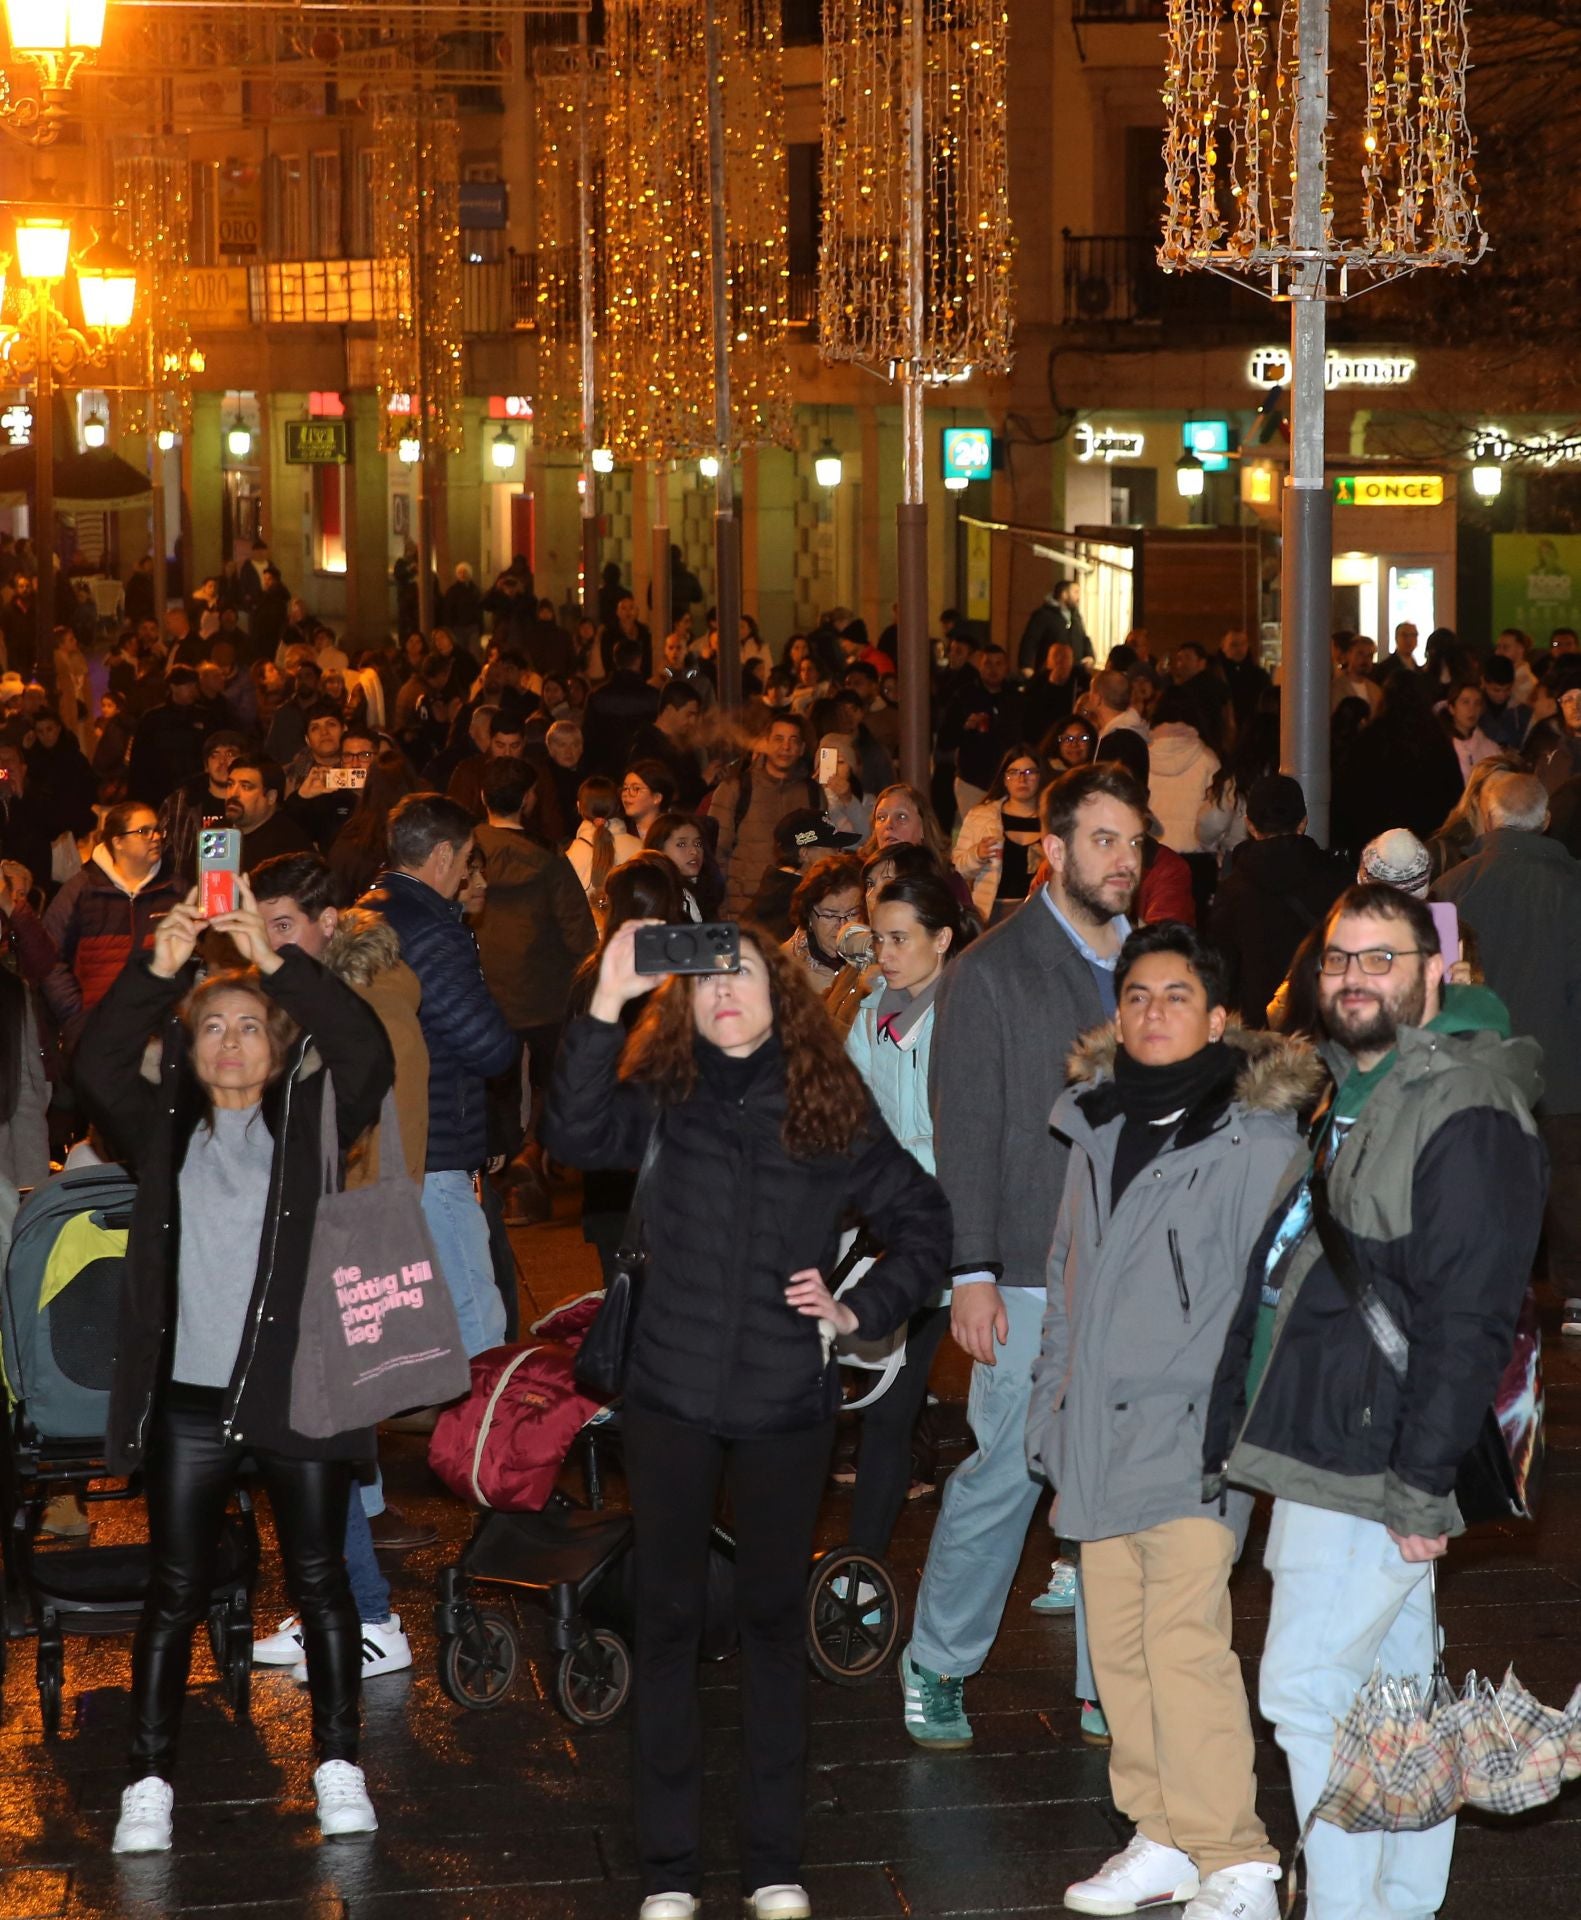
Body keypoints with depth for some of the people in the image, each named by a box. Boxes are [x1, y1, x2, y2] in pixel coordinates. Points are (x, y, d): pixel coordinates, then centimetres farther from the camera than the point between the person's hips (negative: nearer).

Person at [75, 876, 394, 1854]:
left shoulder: (310, 1120, 4)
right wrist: (163, 967, -15)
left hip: (297, 1392, -1)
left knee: (320, 1580, 7)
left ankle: (340, 1767, 17)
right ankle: (151, 1782, 11)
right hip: (191, 1397, 1)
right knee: (176, 1591, 5)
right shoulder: (165, 1128, 9)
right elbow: (99, 1064, -5)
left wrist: (273, 956, -19)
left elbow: (366, 1049, -12)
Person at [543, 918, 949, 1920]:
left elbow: (923, 1220, 11)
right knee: (669, 1619, 4)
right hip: (673, 1393, 0)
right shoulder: (665, 1095, -1)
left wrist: (859, 1311, -2)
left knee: (775, 1618, 10)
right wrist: (607, 1002, -30)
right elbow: (577, 1135, -22)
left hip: (788, 1402, 0)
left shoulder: (832, 1106, 1)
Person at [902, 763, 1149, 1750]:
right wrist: (971, 1272, -11)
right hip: (1035, 1277, -4)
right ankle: (937, 1667, 15)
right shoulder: (992, 971, -3)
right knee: (1005, 1475, -2)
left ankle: (1110, 1687, 16)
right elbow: (967, 1133, -5)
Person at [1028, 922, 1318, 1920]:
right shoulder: (1099, 1126, 14)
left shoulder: (1255, 1139, -7)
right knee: (1120, 1643, 9)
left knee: (1185, 1641, -13)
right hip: (1101, 1431, 7)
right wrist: (1050, 1405, 19)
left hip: (1194, 1434, -7)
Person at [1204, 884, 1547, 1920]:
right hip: (1323, 1454, 9)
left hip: (1378, 1465, -9)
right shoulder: (1346, 1096, 16)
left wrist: (1420, 1482, -21)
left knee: (1307, 1690, -10)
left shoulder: (1467, 1113, -15)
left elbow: (1469, 1318, -20)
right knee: (1394, 1695, 14)